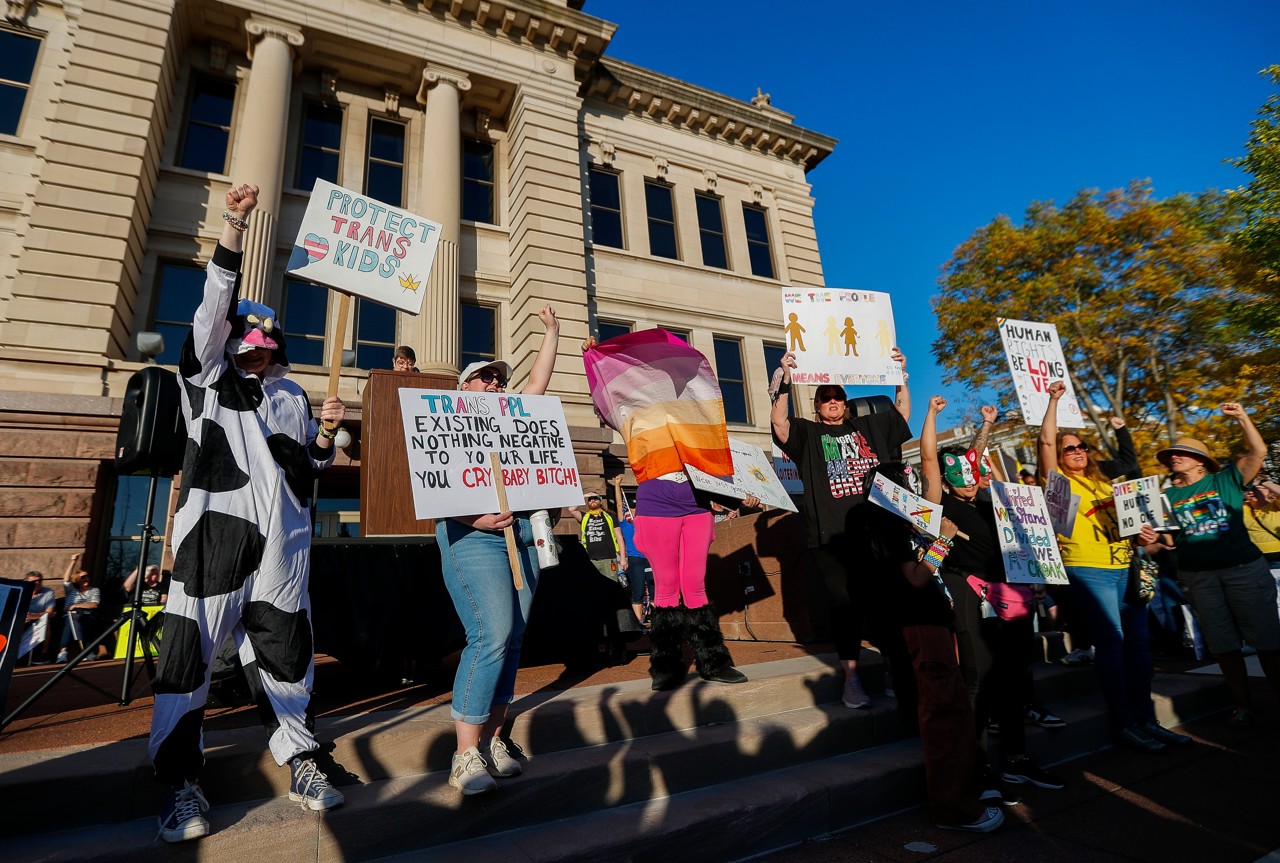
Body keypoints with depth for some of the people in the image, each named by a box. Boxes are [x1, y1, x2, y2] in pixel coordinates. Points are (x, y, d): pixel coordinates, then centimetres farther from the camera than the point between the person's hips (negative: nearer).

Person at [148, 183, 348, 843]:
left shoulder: (294, 396, 20)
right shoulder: (208, 377, 11)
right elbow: (214, 307, -4)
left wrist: (324, 437, 1)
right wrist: (233, 228, -12)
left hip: (282, 540, 3)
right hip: (214, 530, -3)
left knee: (286, 650, 6)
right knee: (191, 650, -1)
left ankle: (299, 762, 19)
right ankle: (181, 782, 14)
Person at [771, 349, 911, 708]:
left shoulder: (869, 426, 20)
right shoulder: (808, 433, 8)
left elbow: (902, 412, 22)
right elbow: (779, 423, -8)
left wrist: (901, 375, 12)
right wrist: (785, 382, -17)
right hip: (832, 537, -3)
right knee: (846, 602, -4)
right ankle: (851, 678, 3)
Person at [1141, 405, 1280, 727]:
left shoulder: (1225, 480, 4)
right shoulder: (1167, 496, 9)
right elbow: (1170, 540, 9)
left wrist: (1242, 417, -12)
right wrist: (1153, 539, -12)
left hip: (1244, 567, -3)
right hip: (1197, 576, 3)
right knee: (1223, 644, 8)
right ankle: (1242, 705, 18)